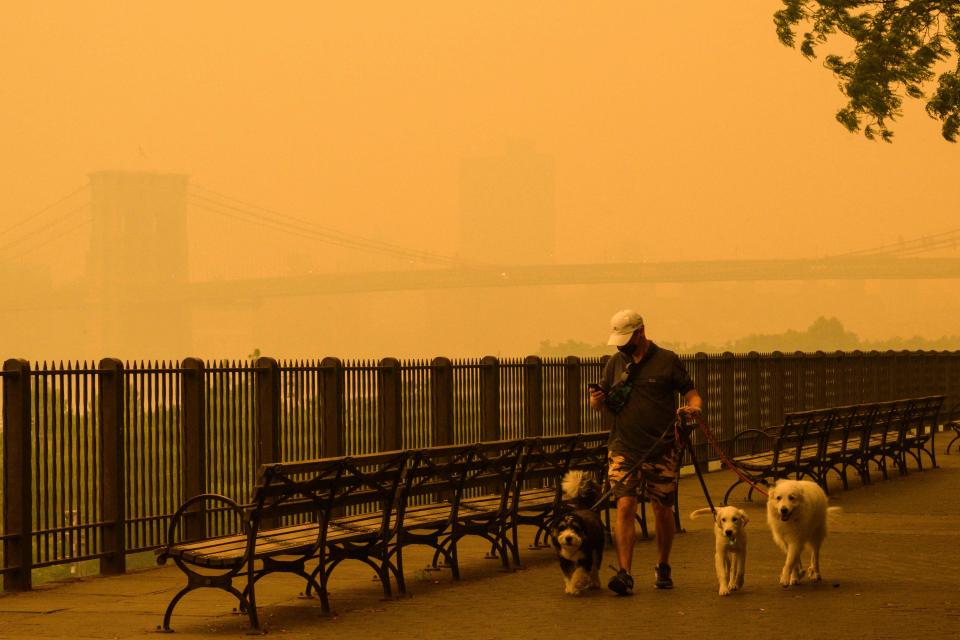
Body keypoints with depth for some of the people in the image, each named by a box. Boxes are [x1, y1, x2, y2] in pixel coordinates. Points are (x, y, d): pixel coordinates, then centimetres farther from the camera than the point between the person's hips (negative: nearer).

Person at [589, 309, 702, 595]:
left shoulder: (667, 360, 1)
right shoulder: (615, 363, 10)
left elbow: (692, 393, 3)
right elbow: (601, 405, 15)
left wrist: (692, 407, -19)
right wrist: (597, 400, -8)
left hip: (661, 450, -1)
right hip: (624, 450, 1)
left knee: (663, 510, 7)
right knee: (625, 506, -13)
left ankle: (663, 569, 25)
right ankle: (624, 574, -18)